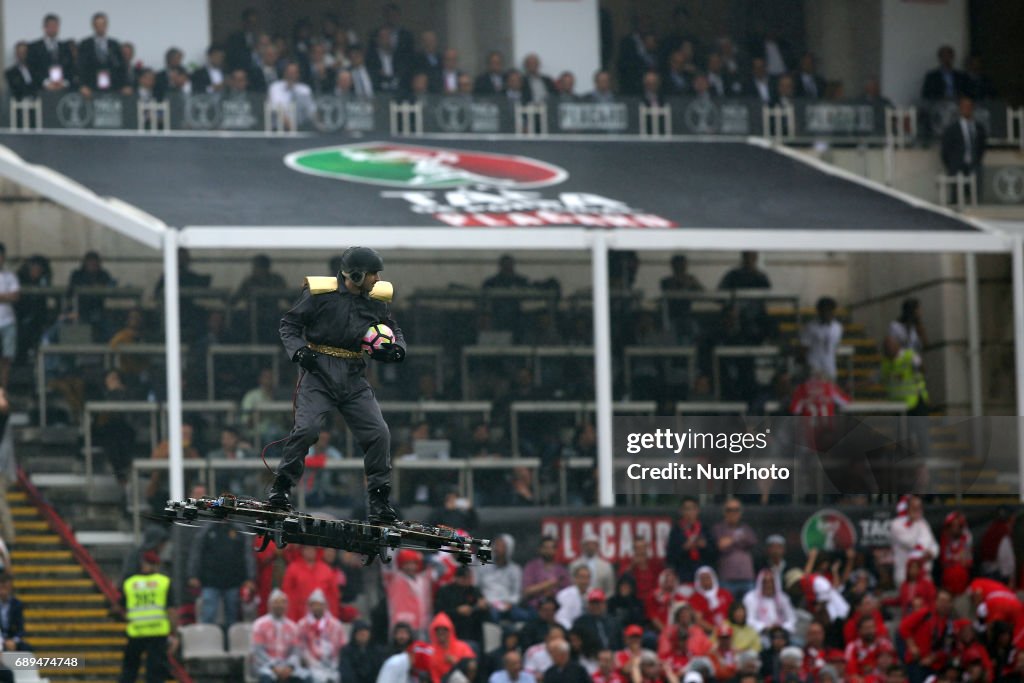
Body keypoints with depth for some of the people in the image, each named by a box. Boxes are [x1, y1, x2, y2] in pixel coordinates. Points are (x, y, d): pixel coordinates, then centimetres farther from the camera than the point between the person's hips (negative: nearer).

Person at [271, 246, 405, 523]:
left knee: (378, 434, -5)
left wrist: (397, 349, 1)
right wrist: (298, 350, -17)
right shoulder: (320, 294, -7)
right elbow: (289, 324, 0)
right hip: (318, 373, -4)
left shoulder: (375, 302, 7)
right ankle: (281, 486, -2)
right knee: (306, 427, -21)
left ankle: (379, 502, 4)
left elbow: (393, 330, 22)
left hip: (353, 379, 4)